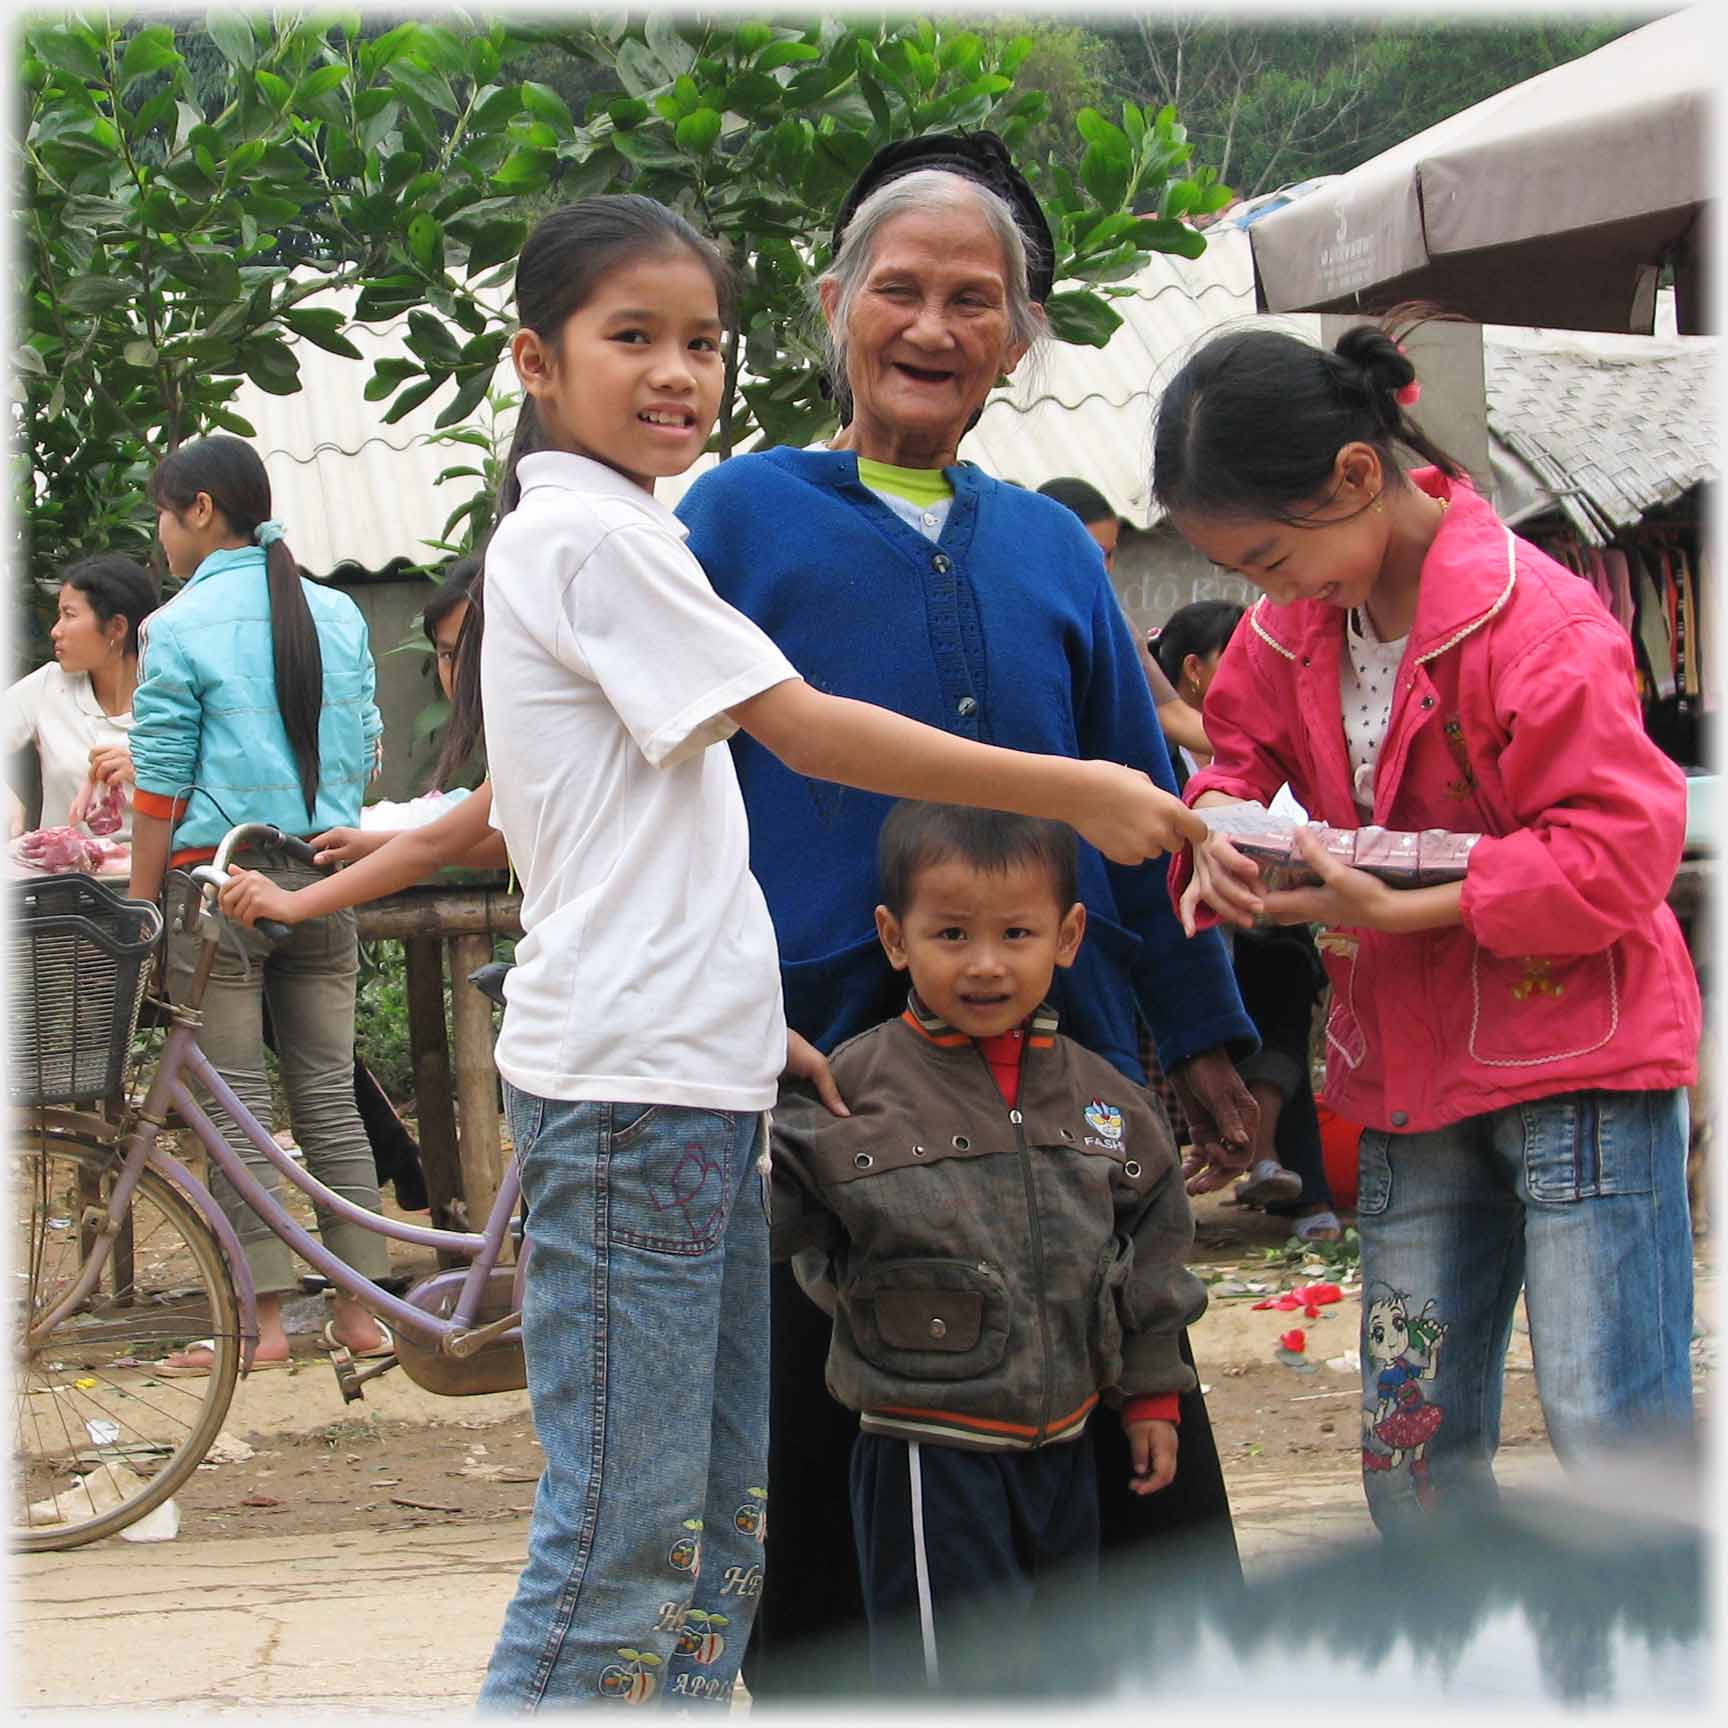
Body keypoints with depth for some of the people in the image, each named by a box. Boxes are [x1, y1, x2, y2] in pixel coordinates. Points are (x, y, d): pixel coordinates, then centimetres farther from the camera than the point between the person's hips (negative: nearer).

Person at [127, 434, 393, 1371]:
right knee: (329, 1094, 9)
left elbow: (160, 789, -7)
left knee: (235, 1107, 0)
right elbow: (362, 754, 12)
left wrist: (138, 907, -1)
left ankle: (262, 1318, 1)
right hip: (323, 875, 5)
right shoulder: (340, 615, 7)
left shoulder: (179, 628, -7)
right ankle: (360, 1308, 9)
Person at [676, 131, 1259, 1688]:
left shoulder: (1049, 547, 13)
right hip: (817, 1052, -3)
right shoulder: (744, 515, 2)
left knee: (1137, 1466, 4)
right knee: (824, 1466, 4)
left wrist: (1204, 1039, 15)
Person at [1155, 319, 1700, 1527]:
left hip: (1577, 1063, -8)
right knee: (1411, 1441, 10)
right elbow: (1243, 743, 19)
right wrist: (1222, 823, -6)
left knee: (1614, 1432, -8)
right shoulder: (1297, 624, 4)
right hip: (1415, 1071, 8)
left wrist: (1403, 908, -26)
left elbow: (1624, 846, -21)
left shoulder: (1534, 619, -19)